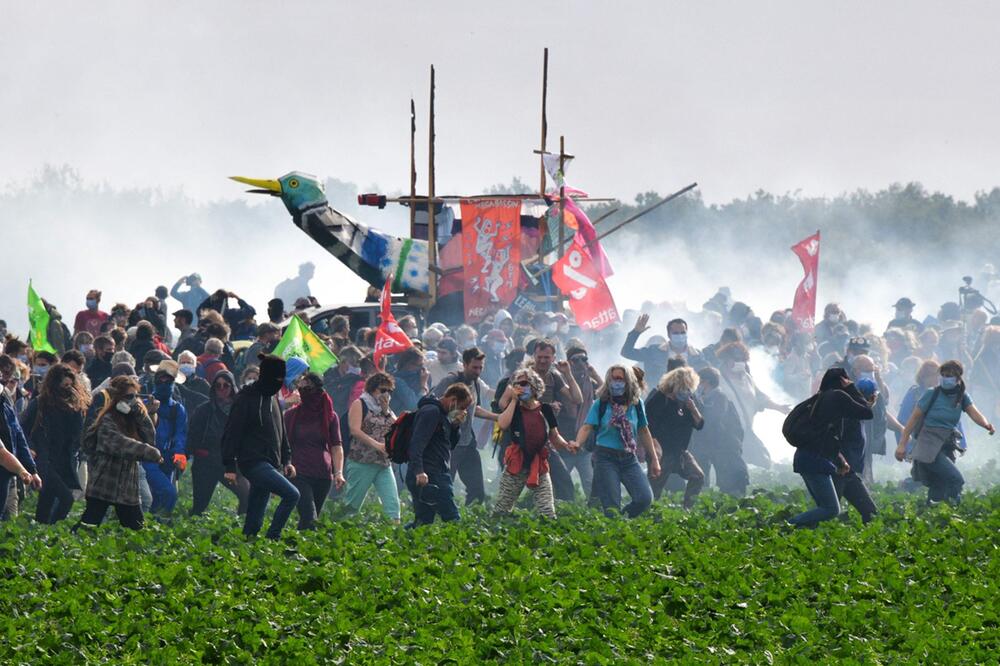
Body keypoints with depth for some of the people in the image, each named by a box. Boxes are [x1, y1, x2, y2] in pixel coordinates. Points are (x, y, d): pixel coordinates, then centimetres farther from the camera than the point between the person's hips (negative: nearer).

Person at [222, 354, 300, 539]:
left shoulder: (272, 399, 17)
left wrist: (287, 460, 19)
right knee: (291, 494, -21)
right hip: (254, 463, -8)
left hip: (271, 465, 8)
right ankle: (272, 537, -17)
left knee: (255, 520, 7)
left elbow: (281, 432, 27)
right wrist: (230, 466, -14)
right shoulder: (246, 399, -9)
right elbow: (232, 432, -10)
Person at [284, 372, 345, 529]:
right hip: (299, 474, -2)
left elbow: (336, 446, 5)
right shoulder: (291, 415, 5)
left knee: (309, 517, 7)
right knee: (309, 518, -16)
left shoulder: (330, 417, 7)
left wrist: (338, 472, -7)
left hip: (323, 475, 2)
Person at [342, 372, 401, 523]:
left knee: (392, 501, -8)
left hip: (384, 464, 6)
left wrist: (386, 412, 0)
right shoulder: (360, 404, 0)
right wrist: (376, 445, -22)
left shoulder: (387, 410, 19)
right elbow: (355, 430, -13)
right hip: (361, 462, -6)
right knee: (353, 502, -1)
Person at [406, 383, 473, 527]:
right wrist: (419, 471, -32)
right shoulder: (431, 412, -11)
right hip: (428, 476, -10)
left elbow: (450, 445, 25)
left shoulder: (440, 413, 21)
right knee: (452, 519, -14)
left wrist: (455, 426, 8)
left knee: (423, 522, 9)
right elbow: (417, 443, -22)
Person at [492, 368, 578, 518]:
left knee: (547, 512, -8)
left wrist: (566, 445, -9)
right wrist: (514, 400, -12)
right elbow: (502, 424, -21)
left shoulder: (545, 410, 4)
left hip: (539, 467, 0)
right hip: (516, 466, 0)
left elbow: (554, 437, 13)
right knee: (501, 511, 6)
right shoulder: (514, 408, 1)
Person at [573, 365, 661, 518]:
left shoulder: (637, 404, 6)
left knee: (645, 498, -11)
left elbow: (643, 432, 15)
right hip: (606, 458, -3)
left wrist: (654, 459, 17)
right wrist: (577, 443, -31)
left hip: (629, 458, 3)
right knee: (611, 506, -9)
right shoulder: (600, 404, -2)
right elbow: (587, 427, -10)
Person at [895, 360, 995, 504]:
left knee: (939, 492, 8)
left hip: (946, 447, 6)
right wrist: (902, 444, -7)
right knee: (956, 479, -22)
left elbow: (974, 413, -10)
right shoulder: (932, 394, -6)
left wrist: (986, 425, -32)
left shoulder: (962, 397, 7)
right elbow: (914, 418, -4)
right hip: (929, 446, -6)